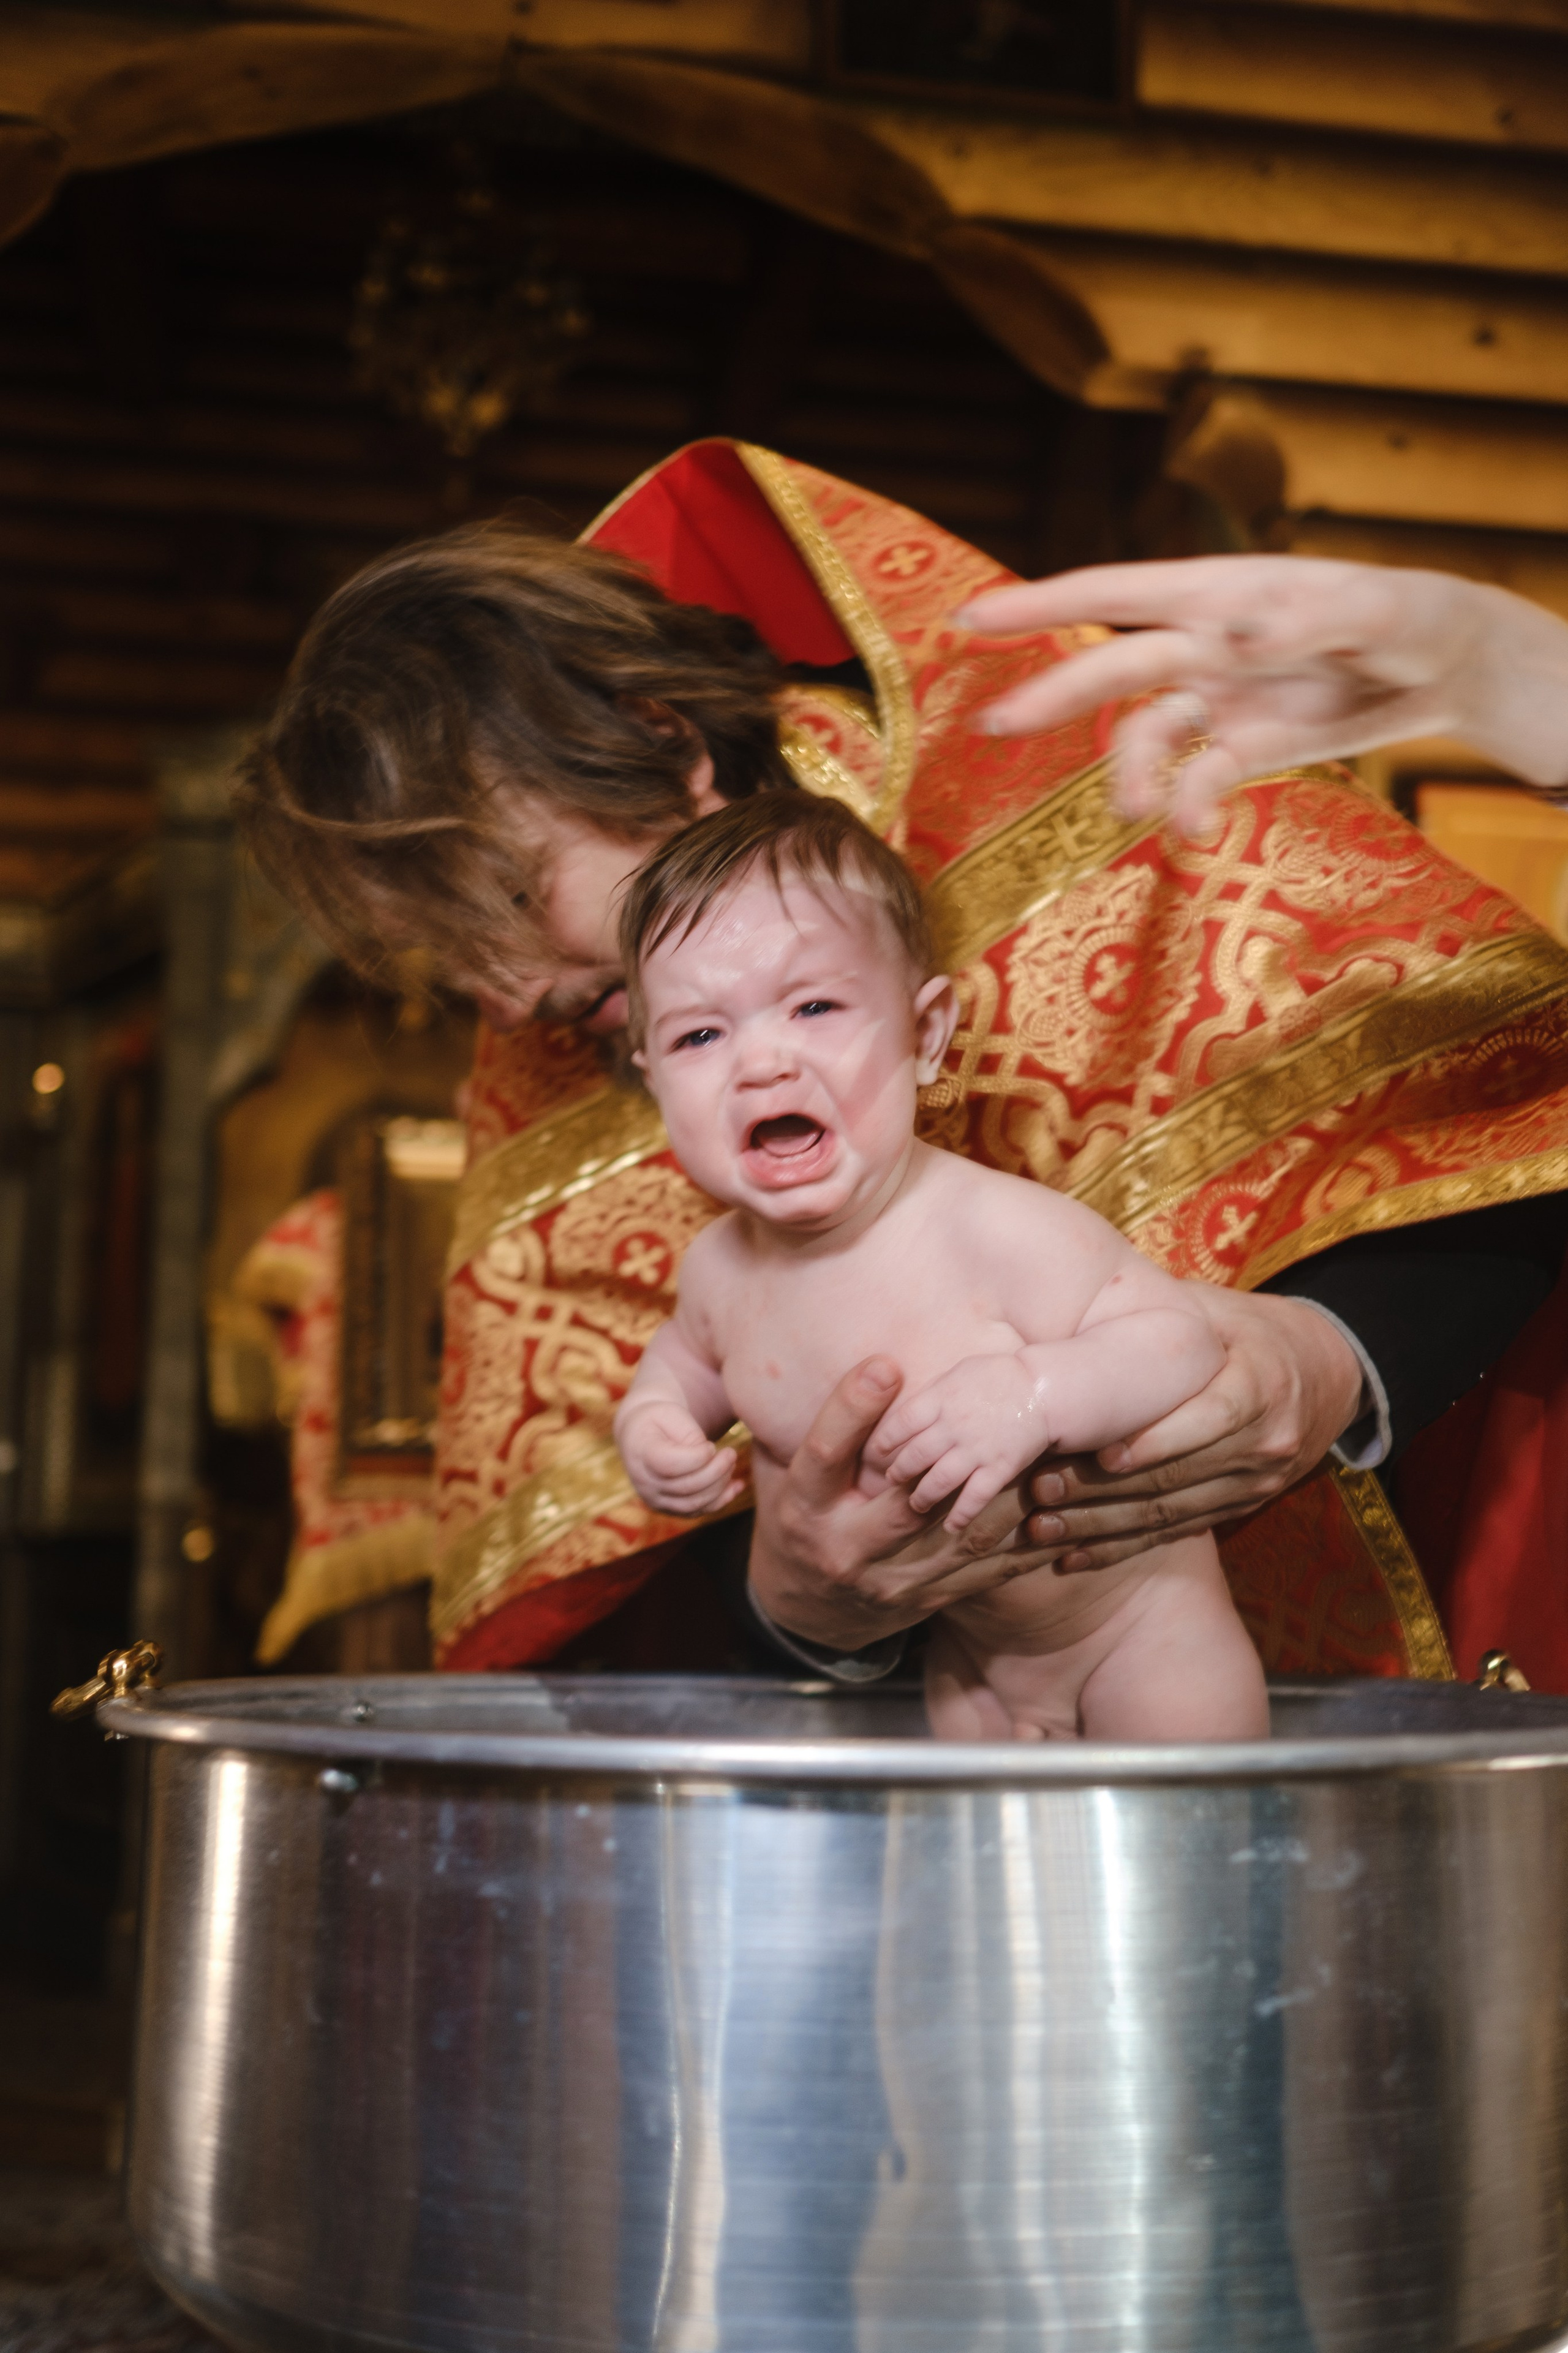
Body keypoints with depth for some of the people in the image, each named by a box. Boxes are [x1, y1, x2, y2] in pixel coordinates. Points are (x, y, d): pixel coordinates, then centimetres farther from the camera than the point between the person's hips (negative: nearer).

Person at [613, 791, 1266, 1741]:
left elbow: (1186, 1341, -29)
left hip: (1131, 1613, -5)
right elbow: (689, 1352, 12)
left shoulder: (1003, 1233, -31)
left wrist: (1035, 1394, -44)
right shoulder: (721, 1268, -11)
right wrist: (652, 1418, -9)